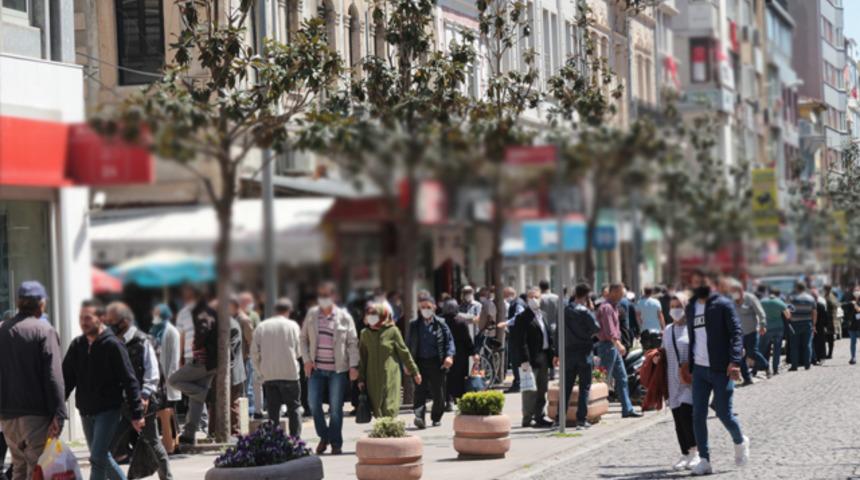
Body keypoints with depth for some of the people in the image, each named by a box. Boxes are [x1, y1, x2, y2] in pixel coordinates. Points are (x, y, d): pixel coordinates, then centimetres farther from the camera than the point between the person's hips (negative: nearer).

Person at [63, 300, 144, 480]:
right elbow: (67, 378, 7)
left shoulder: (112, 345, -11)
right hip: (86, 412, 6)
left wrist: (136, 414, -16)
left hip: (108, 411, -6)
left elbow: (130, 381, -12)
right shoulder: (77, 345, 5)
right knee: (103, 458, 15)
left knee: (97, 459, -12)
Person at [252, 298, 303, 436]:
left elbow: (254, 353, 5)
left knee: (273, 410, 6)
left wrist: (260, 373, 14)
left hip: (268, 374, 2)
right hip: (289, 373, -2)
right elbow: (298, 351, 3)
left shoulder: (261, 327, 6)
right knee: (294, 407, 5)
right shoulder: (292, 325, -1)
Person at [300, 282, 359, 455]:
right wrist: (306, 360, -1)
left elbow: (352, 343, -1)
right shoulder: (311, 314, 5)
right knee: (313, 402, -3)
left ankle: (336, 443, 12)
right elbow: (304, 339, 10)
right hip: (316, 368, 2)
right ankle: (324, 436, 17)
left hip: (338, 369, -2)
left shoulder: (344, 317, -2)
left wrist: (353, 366, -7)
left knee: (335, 407, 1)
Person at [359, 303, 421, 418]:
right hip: (373, 379, 3)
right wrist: (361, 378, 11)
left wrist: (414, 371, 7)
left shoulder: (392, 331, -3)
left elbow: (404, 352, 4)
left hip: (390, 376, -3)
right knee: (377, 410, 4)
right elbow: (362, 358, 12)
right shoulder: (365, 334, 6)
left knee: (389, 410, -8)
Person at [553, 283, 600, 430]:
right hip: (584, 353, -5)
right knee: (584, 387, 2)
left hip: (568, 353, 5)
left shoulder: (565, 311, 6)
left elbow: (558, 333, 8)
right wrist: (592, 311, 0)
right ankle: (581, 419, -2)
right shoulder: (585, 312, -12)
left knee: (566, 386, 10)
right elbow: (596, 328, -10)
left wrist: (557, 353, 15)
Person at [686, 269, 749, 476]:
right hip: (699, 370, 6)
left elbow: (736, 333, -11)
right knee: (698, 415, 0)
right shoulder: (691, 308, 14)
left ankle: (740, 442, 28)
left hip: (721, 369, -6)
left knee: (723, 413, -2)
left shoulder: (723, 304, -5)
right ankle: (704, 460, 5)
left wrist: (735, 362, -22)